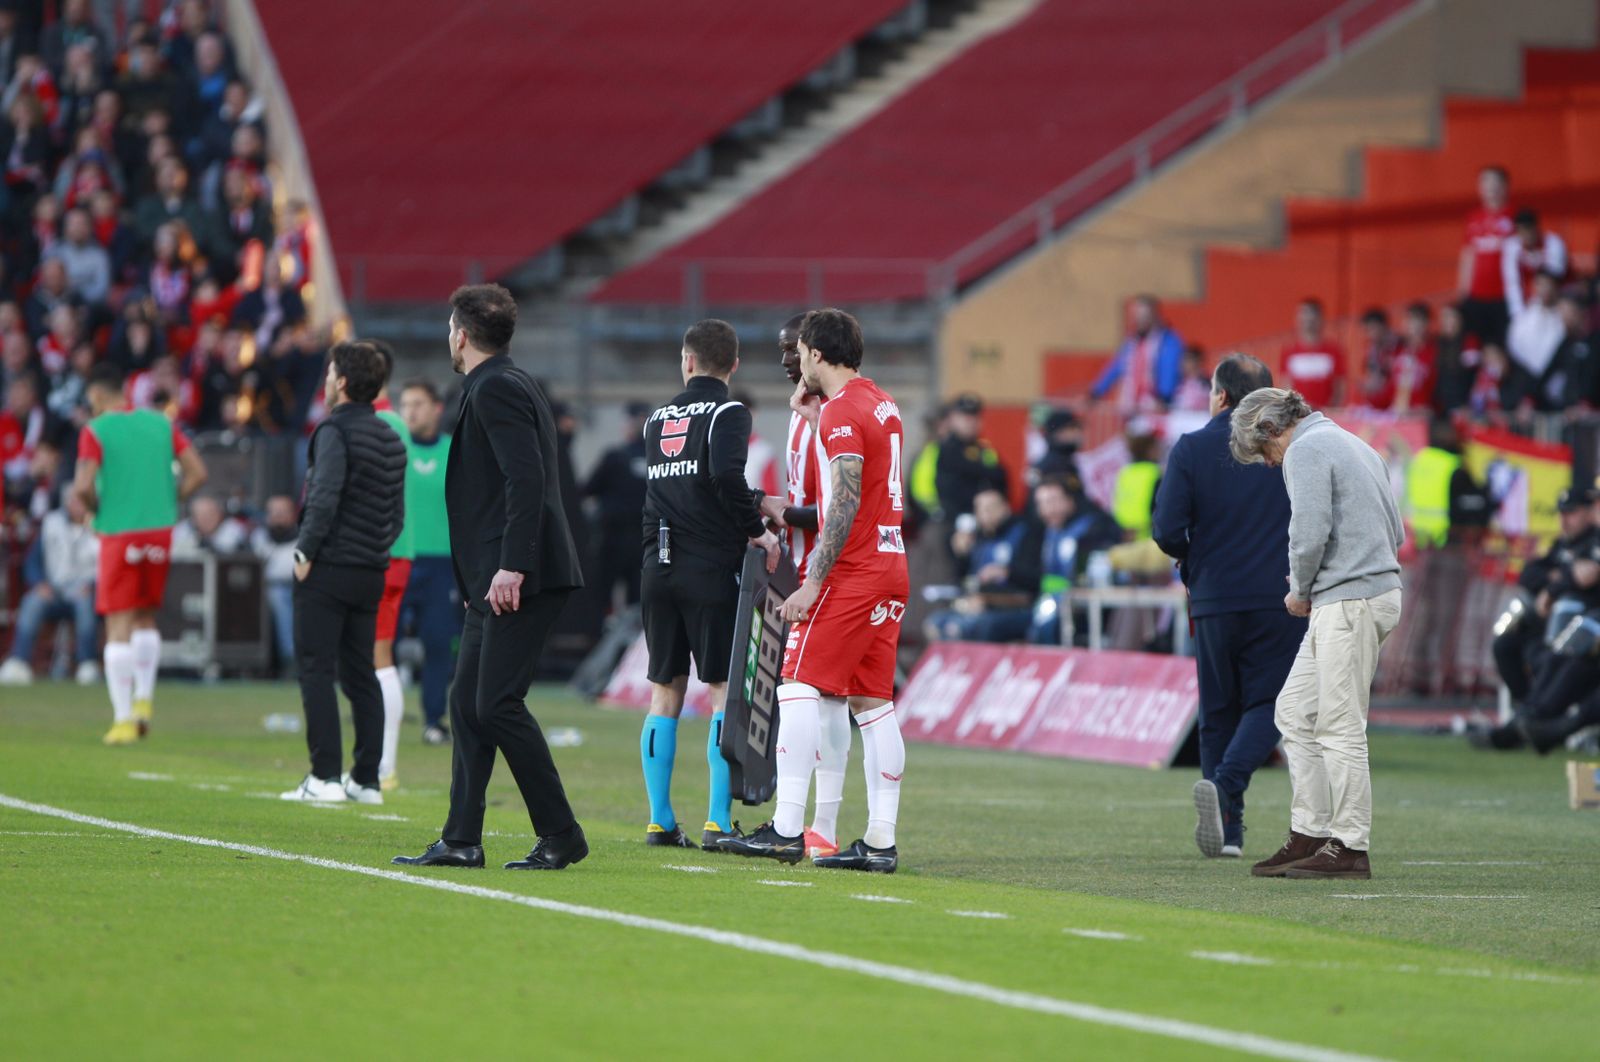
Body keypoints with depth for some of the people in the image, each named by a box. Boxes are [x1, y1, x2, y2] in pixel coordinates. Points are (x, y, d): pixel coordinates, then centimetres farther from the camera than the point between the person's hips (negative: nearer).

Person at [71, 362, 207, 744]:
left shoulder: (95, 430, -6)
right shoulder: (160, 423, 8)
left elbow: (83, 487, -17)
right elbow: (197, 472, 4)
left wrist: (97, 511, 2)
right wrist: (168, 504, 11)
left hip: (119, 536, -4)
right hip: (160, 531, 4)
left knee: (119, 626, -1)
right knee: (146, 619, 20)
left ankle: (123, 719, -5)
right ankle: (144, 700, 12)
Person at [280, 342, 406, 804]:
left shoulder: (335, 431, -11)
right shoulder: (391, 440, 14)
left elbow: (325, 498, -21)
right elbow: (398, 513, 15)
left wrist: (306, 552, -14)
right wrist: (377, 549, 15)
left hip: (328, 570, -7)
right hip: (371, 573, 7)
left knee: (316, 671, -4)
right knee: (360, 674, 11)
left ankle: (324, 776, -9)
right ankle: (366, 779, 9)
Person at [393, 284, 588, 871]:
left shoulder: (495, 389, -11)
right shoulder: (506, 385, 20)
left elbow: (526, 480, -21)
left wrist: (511, 567, -26)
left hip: (517, 579, -10)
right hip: (496, 579, 10)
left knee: (496, 704, -10)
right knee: (467, 702, 9)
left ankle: (561, 834, -5)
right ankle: (460, 840, 10)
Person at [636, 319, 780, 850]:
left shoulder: (658, 418, 15)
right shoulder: (726, 413, -5)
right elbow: (726, 475, -23)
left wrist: (753, 502, 21)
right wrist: (756, 531, -12)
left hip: (659, 568, 6)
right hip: (712, 568, -6)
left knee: (665, 694, 10)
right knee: (726, 690, -3)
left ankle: (660, 820, 10)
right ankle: (718, 822, -9)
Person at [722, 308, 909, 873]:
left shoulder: (840, 413, -12)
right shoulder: (882, 403, 15)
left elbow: (844, 508, -19)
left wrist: (813, 582, -18)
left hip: (851, 570, -9)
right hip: (891, 569, 9)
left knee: (800, 689, -8)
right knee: (873, 702, 7)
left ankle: (787, 830, -13)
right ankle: (881, 841, 4)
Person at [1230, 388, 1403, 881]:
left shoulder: (1306, 450, -7)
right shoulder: (1358, 446, 22)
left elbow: (1309, 532, -19)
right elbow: (1396, 532, 23)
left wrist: (1299, 591, -1)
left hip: (1348, 600, -10)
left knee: (1339, 725, -7)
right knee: (1294, 712, 13)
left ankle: (1350, 846, -5)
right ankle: (1310, 834, 12)